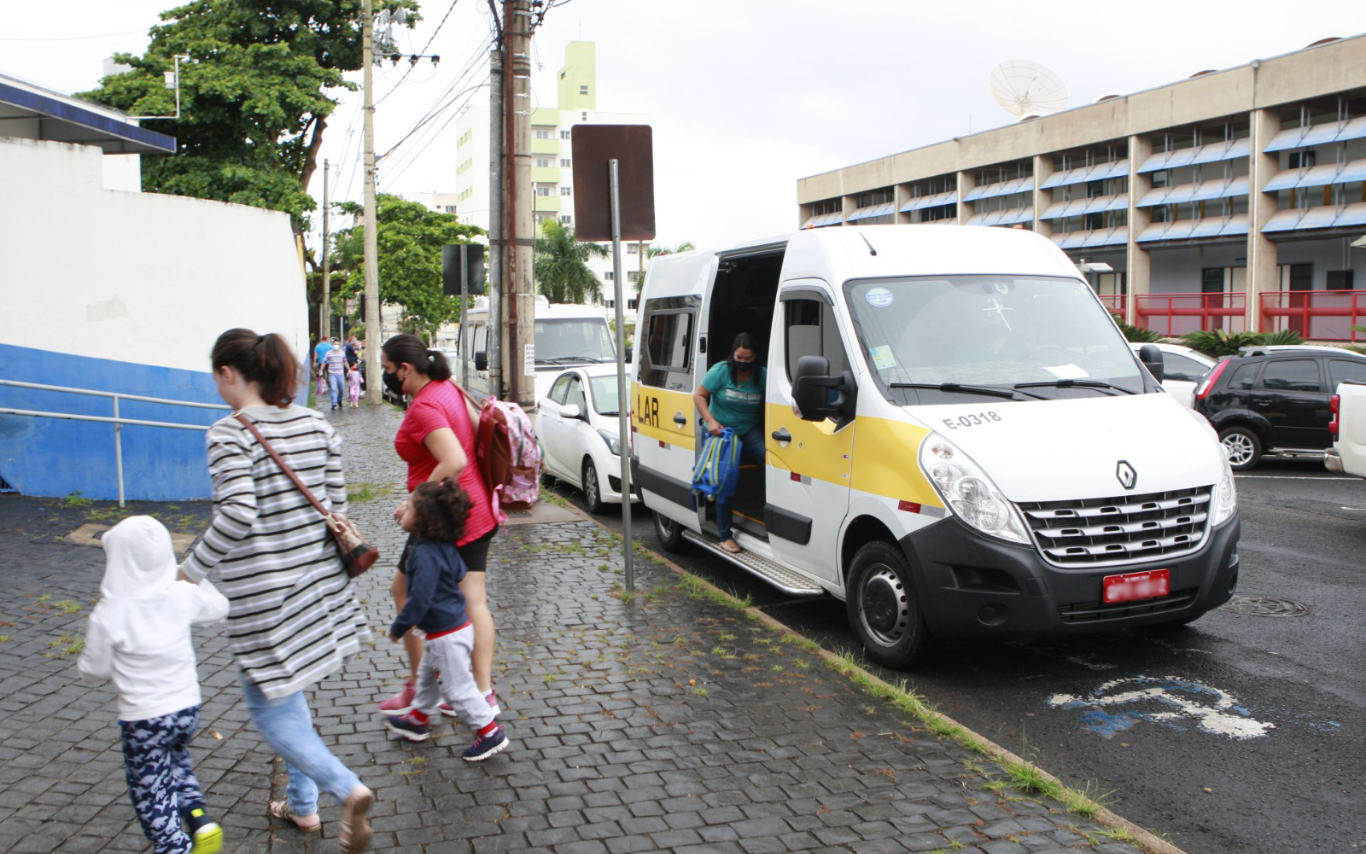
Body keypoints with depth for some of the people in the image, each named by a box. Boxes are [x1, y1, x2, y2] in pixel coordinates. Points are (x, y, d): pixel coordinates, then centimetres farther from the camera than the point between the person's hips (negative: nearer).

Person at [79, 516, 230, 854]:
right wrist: (194, 577, 25)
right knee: (175, 761, 31)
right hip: (187, 708, 5)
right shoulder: (182, 595, -8)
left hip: (143, 719, -5)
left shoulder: (110, 614, -18)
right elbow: (218, 607, 13)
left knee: (150, 792, 13)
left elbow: (93, 671, -6)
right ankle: (200, 821, 16)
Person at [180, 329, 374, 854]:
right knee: (287, 694, 24)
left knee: (270, 710, 7)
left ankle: (346, 788, -9)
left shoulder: (229, 433, -15)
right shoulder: (317, 425, 4)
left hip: (262, 593, -7)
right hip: (317, 582, 7)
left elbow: (236, 516, -26)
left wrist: (192, 570, -14)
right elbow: (337, 506, 7)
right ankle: (303, 806, 33)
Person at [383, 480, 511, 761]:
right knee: (428, 676, 27)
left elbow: (419, 599, -27)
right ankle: (418, 720, 45)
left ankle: (490, 733, 9)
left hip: (446, 636, -11)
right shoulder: (444, 546, 1)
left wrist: (398, 627, -13)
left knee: (457, 688, 1)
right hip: (456, 624, 11)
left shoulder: (425, 554, -28)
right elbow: (459, 573, 17)